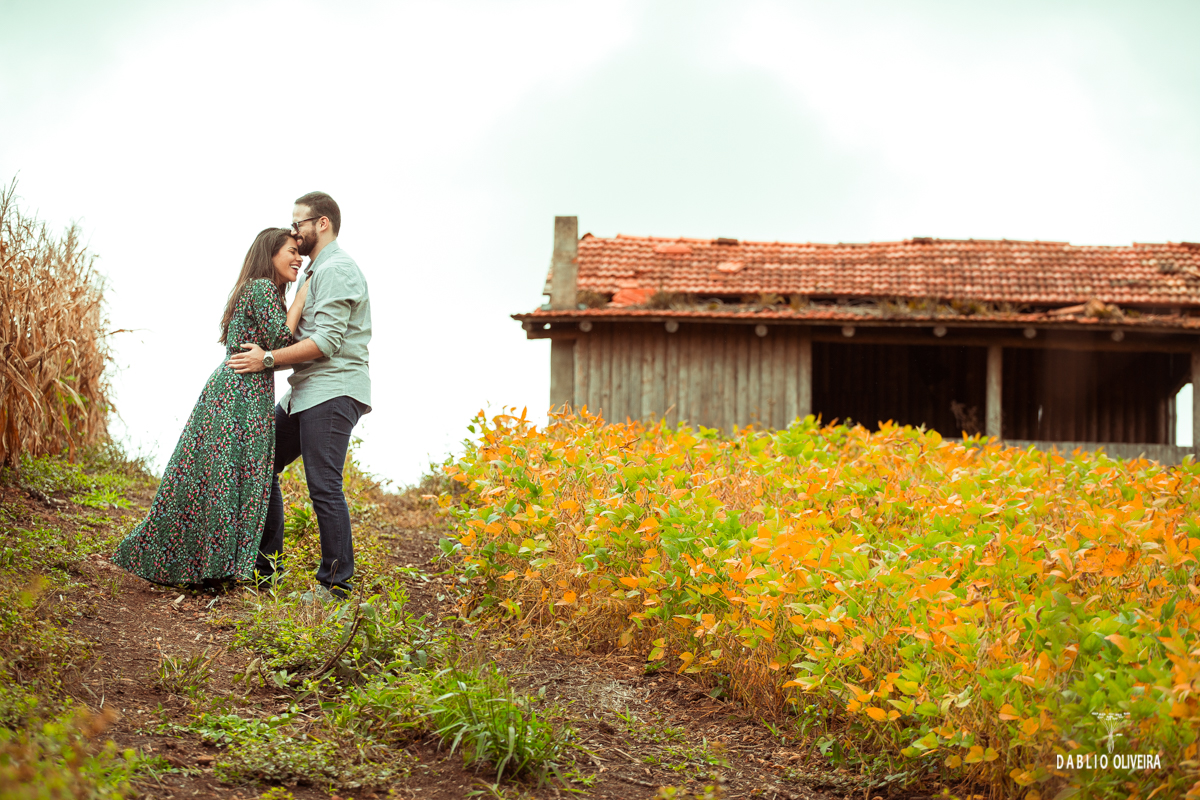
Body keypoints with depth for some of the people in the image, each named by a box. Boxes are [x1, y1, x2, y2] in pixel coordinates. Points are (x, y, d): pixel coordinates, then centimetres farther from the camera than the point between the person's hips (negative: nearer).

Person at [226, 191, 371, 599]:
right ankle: (266, 559, 16)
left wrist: (269, 359, -21)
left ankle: (337, 583, -10)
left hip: (332, 391, -11)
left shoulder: (336, 269, -11)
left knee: (323, 485, -13)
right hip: (305, 393, 11)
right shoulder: (318, 271, 23)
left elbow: (327, 341, -20)